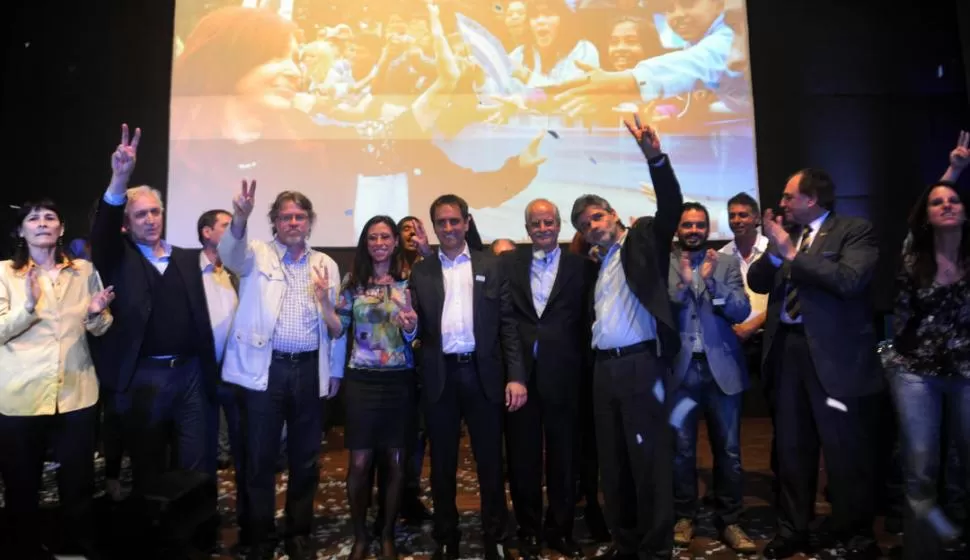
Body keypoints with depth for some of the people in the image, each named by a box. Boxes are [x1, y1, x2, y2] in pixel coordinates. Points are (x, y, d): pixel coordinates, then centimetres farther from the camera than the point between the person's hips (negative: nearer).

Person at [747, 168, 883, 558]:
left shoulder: (854, 230, -4)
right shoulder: (789, 234, 11)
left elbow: (849, 281, -20)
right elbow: (758, 282, 5)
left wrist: (791, 252, -18)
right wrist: (774, 250, -11)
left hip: (835, 354, -5)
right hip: (787, 349, 6)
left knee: (845, 450, 6)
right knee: (792, 448, 15)